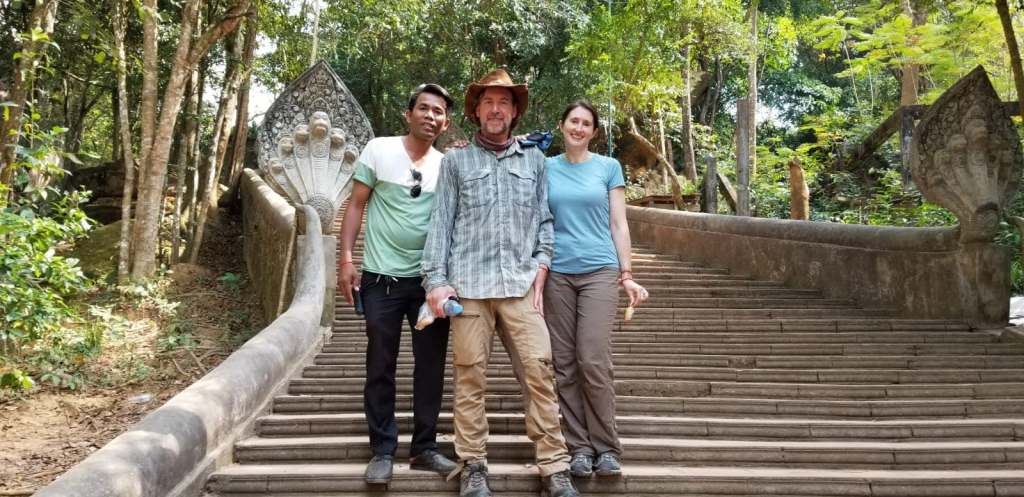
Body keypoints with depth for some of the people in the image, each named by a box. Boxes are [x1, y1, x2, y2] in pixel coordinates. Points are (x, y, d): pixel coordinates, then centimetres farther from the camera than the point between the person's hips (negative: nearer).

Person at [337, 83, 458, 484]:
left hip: (431, 280, 3)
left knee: (431, 365, 7)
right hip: (383, 278, -2)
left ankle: (424, 447, 19)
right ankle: (382, 451, 16)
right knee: (380, 367, 4)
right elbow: (356, 205, 0)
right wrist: (346, 259, -7)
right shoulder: (378, 150, -1)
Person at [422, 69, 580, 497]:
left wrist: (540, 269, 1)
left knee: (539, 371, -4)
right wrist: (436, 281, -3)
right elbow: (440, 223, 6)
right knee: (470, 375, 1)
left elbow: (544, 220, 13)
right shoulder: (456, 161, 10)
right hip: (469, 283, -1)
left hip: (521, 284, 1)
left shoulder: (534, 160, 15)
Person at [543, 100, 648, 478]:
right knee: (564, 365, 2)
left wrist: (627, 274, -1)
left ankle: (607, 447, 4)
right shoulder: (545, 168, 10)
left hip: (599, 271, -2)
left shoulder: (608, 167, 7)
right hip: (557, 273, 2)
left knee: (594, 361, -9)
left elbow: (618, 224, 6)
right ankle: (580, 446, 11)